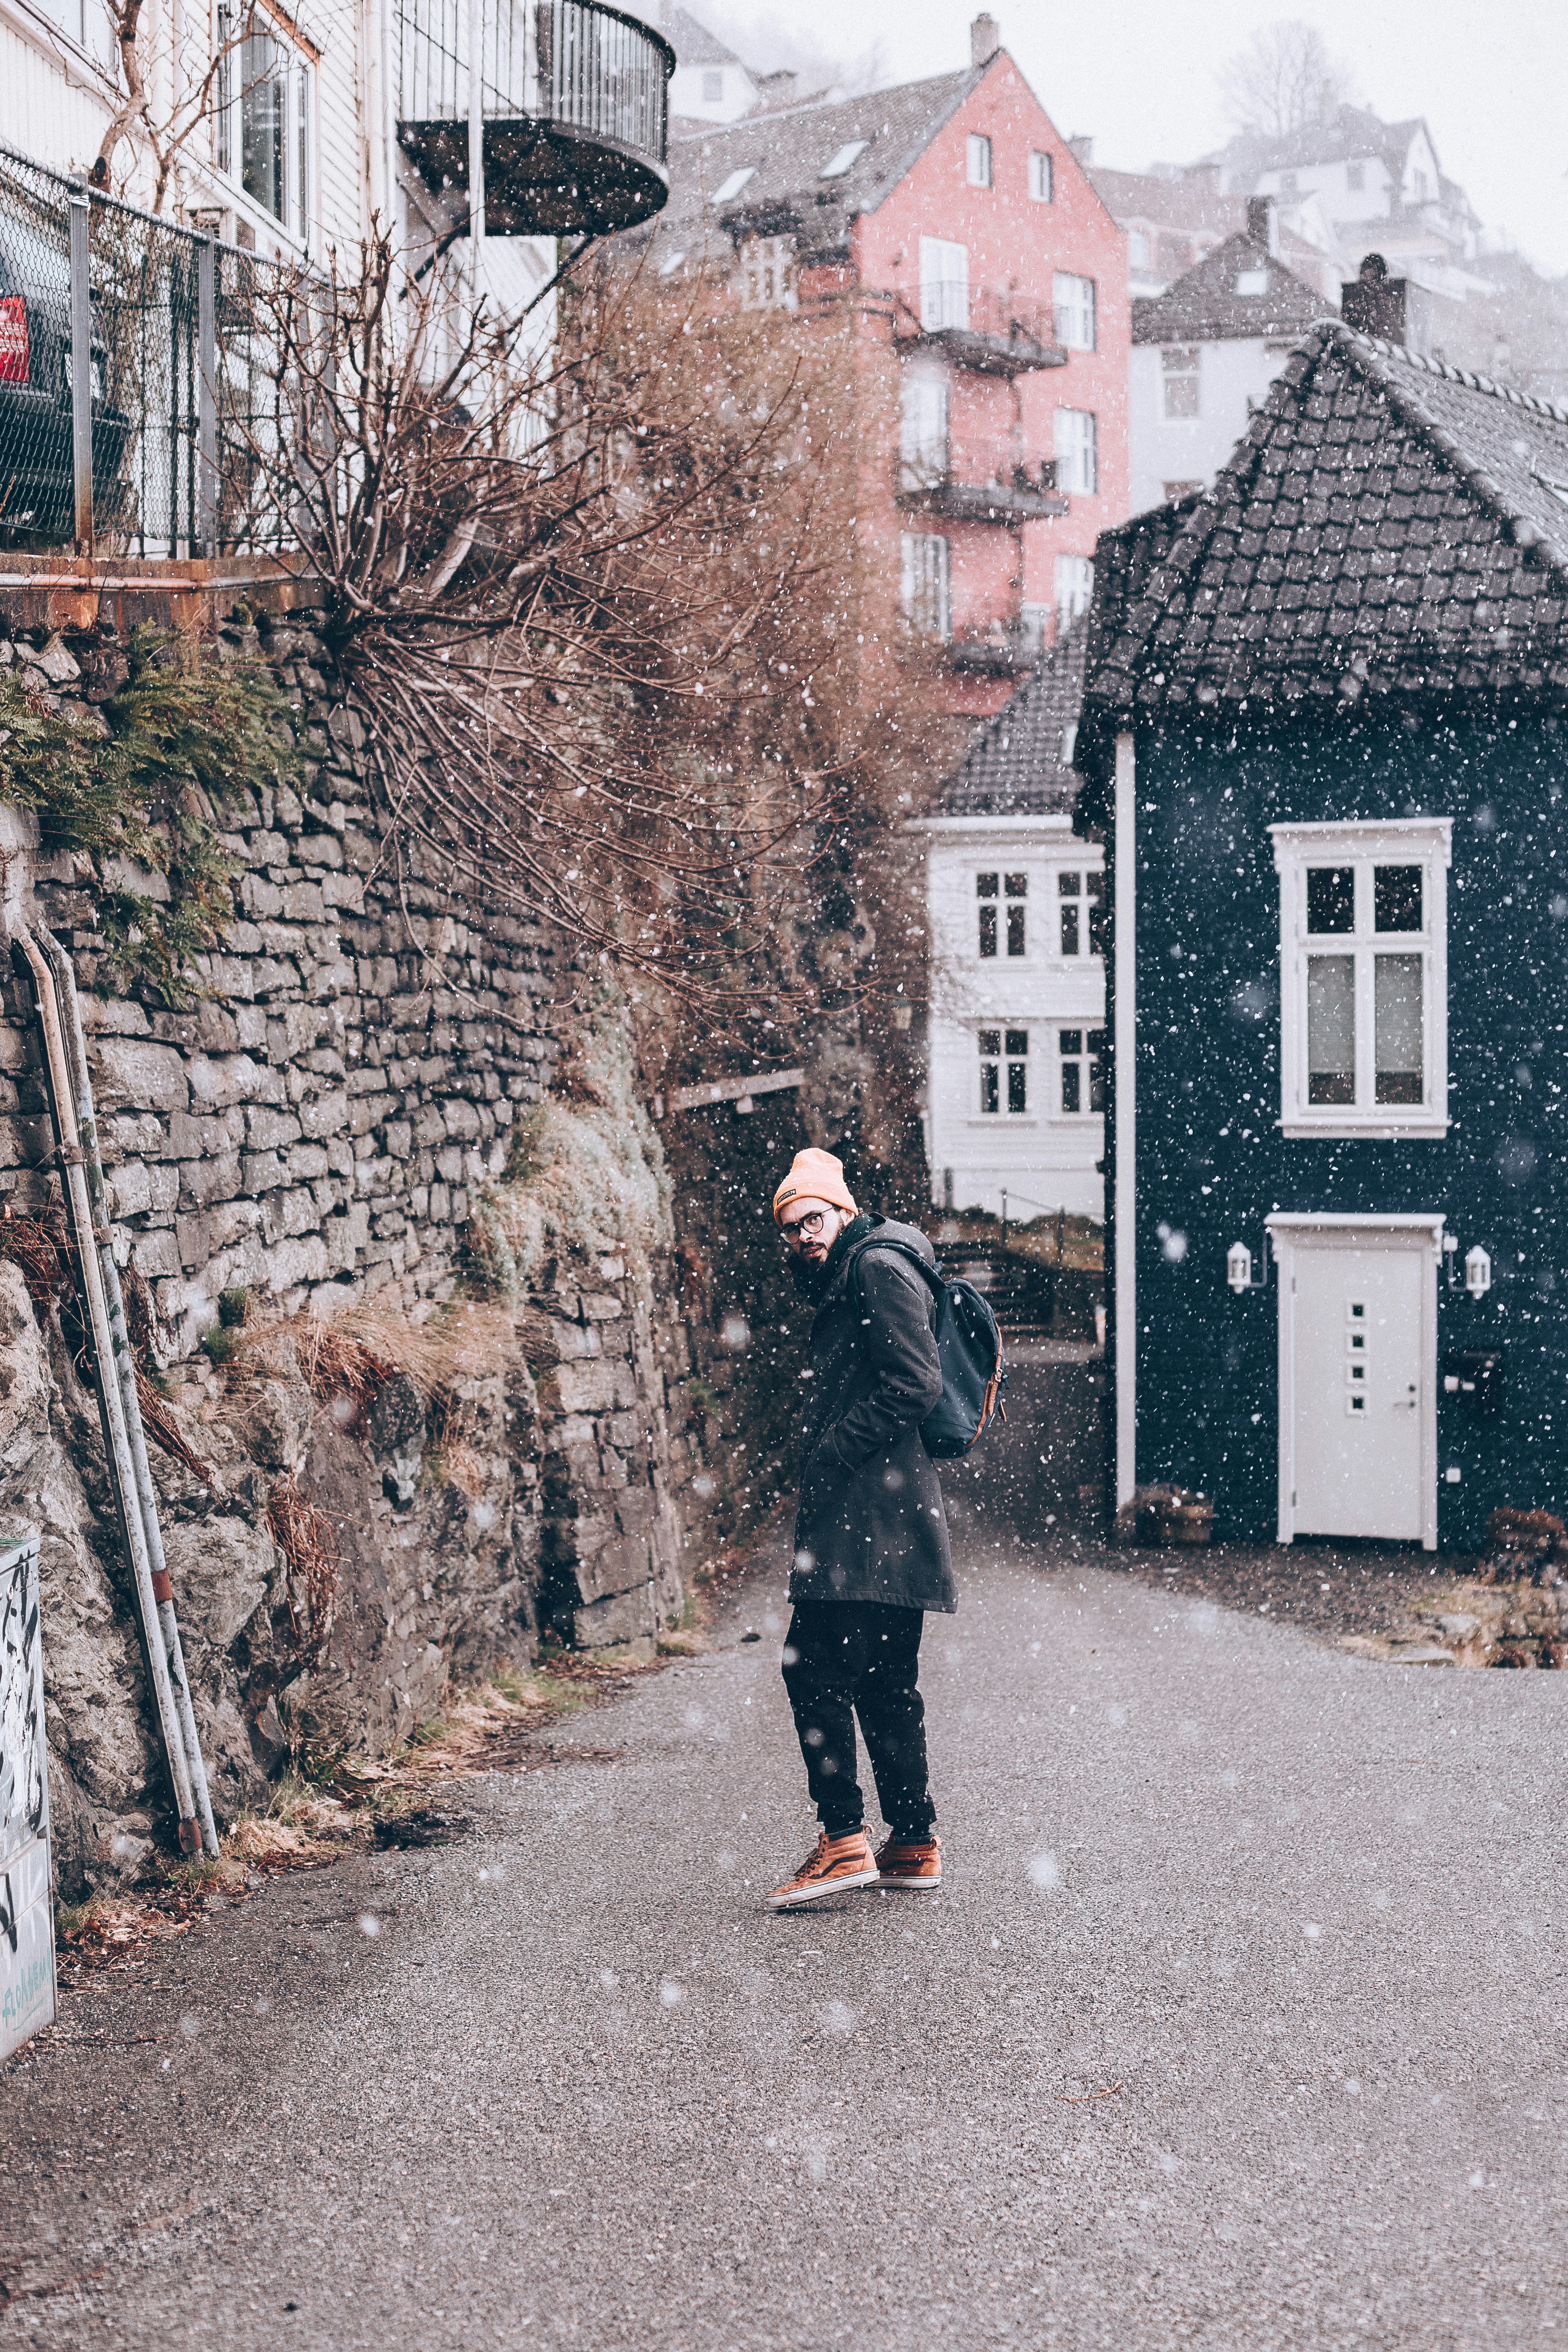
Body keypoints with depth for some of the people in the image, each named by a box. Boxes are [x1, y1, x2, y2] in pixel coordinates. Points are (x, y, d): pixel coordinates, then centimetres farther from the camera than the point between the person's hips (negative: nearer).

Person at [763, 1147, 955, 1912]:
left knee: (813, 1663, -13)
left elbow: (915, 1384, -16)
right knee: (884, 1681, 11)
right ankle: (912, 1846, 15)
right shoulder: (843, 1286, 25)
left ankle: (845, 1841, -13)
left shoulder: (879, 1268, -6)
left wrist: (832, 1454, -14)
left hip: (870, 1510, -11)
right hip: (874, 1516, 11)